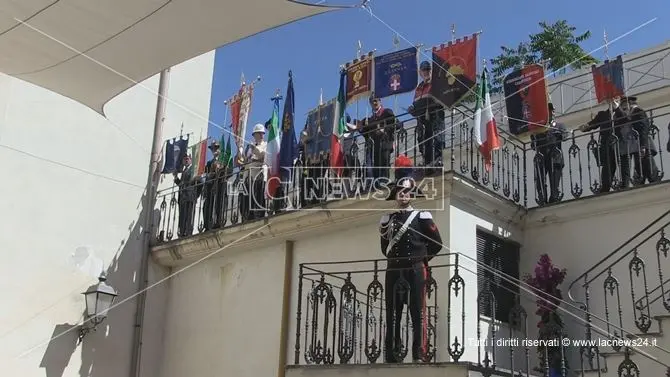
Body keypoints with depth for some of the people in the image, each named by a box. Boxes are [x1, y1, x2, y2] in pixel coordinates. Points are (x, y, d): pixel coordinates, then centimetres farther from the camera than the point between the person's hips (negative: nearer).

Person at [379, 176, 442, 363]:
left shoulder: (422, 216, 1)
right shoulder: (387, 219, 12)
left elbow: (437, 243, 6)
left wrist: (422, 258, 7)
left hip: (416, 269, -4)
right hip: (393, 270, 4)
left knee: (418, 311, -6)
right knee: (392, 312, 5)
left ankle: (420, 353, -4)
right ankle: (392, 352, 11)